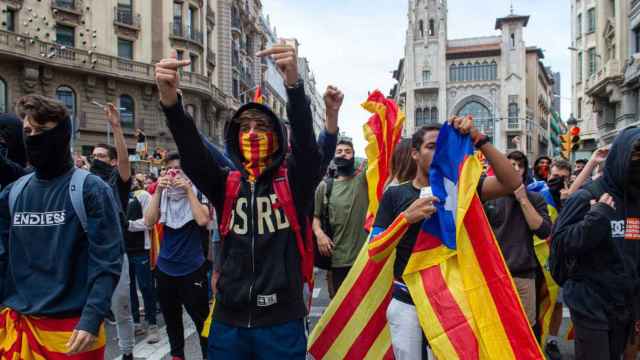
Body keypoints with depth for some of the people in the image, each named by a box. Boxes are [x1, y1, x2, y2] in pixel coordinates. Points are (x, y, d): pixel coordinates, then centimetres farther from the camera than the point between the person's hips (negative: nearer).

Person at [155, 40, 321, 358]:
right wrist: (170, 102, -31)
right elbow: (192, 155, -13)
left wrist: (294, 85, -38)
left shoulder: (293, 181, -3)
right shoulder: (226, 185, 3)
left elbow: (306, 141, -21)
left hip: (280, 321, -2)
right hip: (229, 320, 3)